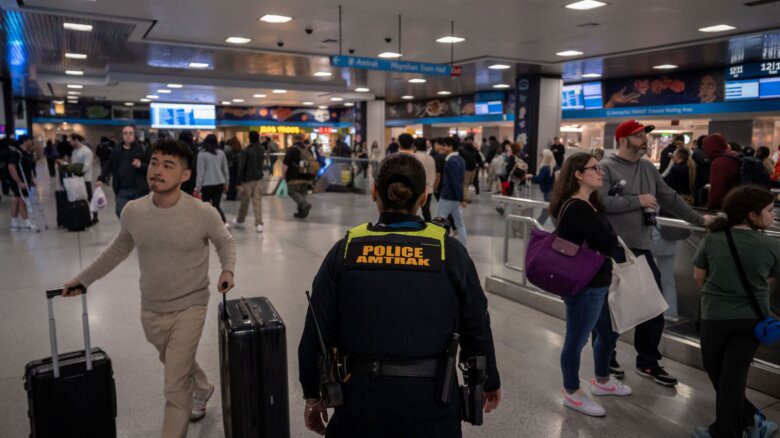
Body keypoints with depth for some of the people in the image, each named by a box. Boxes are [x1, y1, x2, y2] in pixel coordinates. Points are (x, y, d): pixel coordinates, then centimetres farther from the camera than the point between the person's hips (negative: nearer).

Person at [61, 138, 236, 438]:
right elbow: (119, 249, 10)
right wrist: (83, 279, 14)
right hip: (150, 310, 5)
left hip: (189, 308, -4)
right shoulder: (132, 211, -10)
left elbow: (225, 243, -1)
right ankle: (203, 390, 59)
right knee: (176, 365, 28)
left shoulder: (203, 214, -20)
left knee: (175, 387, -4)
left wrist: (228, 269, -20)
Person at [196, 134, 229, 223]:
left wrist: (198, 187, -2)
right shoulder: (221, 153, 3)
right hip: (219, 184, 4)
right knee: (216, 206, 10)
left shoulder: (202, 154, -7)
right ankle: (224, 222, -8)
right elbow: (225, 170, 9)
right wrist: (226, 183, 19)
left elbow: (200, 172, -8)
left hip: (207, 184, -4)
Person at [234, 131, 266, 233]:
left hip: (247, 179, -3)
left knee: (245, 201, 10)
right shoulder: (262, 149, 2)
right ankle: (259, 224, -4)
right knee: (258, 201, 2)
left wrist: (239, 183, -13)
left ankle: (240, 221, 28)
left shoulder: (245, 151, -13)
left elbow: (241, 168, -15)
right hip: (259, 178, 3)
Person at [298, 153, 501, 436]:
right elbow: (476, 328, 1)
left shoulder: (345, 251, -5)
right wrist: (490, 381, 18)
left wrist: (313, 394, 12)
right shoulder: (450, 251, -6)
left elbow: (317, 332, -2)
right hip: (430, 401, 0)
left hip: (363, 395, 0)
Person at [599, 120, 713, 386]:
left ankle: (648, 362, 26)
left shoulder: (648, 169, 13)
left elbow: (670, 199, 20)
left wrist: (698, 219, 21)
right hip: (612, 249, -7)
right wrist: (638, 200, -15)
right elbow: (600, 201, -22)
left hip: (641, 249, 7)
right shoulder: (606, 167, -9)